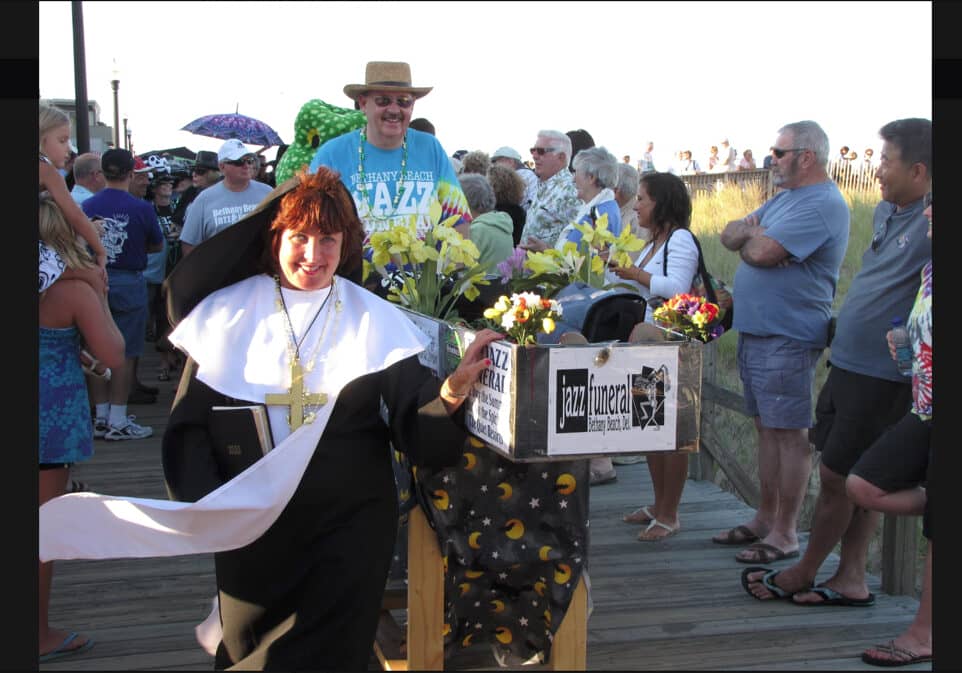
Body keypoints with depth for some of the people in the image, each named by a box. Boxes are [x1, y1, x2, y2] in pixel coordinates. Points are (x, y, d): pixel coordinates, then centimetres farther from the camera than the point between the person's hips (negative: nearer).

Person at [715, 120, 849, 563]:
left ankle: (785, 534, 3)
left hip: (787, 339, -10)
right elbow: (730, 234, 14)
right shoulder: (785, 197, 18)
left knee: (789, 433, -3)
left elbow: (761, 253, -22)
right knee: (767, 428, 15)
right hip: (755, 332, 10)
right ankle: (765, 518, 25)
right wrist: (753, 233, -7)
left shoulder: (822, 205, -15)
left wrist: (750, 236, 0)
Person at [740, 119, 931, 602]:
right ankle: (851, 579, 24)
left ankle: (804, 573, 18)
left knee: (837, 476, 2)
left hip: (882, 376, -8)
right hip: (848, 363, 9)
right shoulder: (886, 212, 11)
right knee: (853, 479, 13)